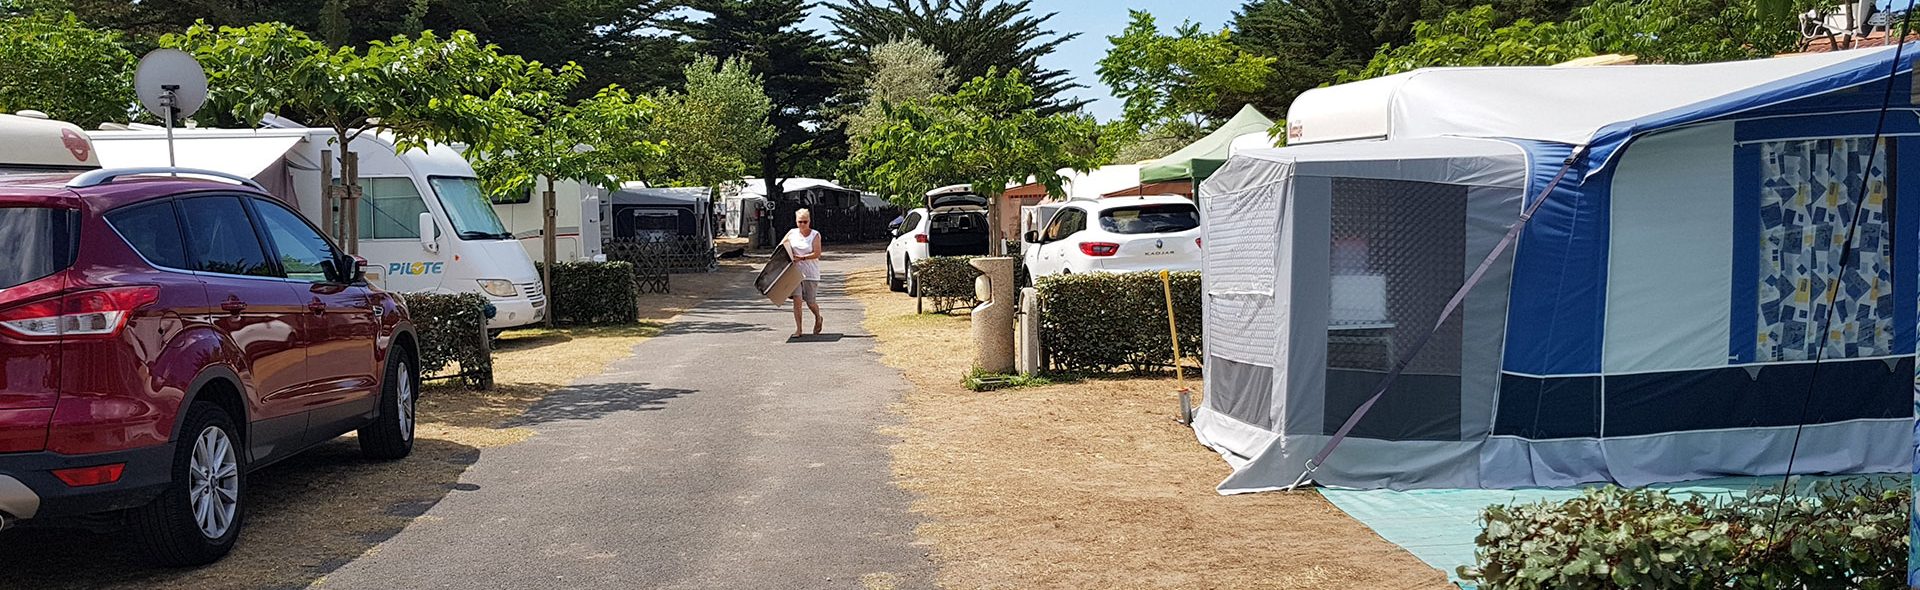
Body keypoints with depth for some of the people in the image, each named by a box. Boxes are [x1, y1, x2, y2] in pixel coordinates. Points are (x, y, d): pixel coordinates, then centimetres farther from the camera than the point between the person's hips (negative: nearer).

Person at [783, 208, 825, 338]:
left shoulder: (815, 235, -4)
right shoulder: (792, 233, 5)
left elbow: (817, 254, -12)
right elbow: (780, 246, 14)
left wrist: (801, 258, -21)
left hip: (810, 273, -2)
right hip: (795, 272, 2)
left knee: (811, 302, 3)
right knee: (797, 299, -10)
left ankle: (818, 319, 35)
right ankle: (798, 329, -4)